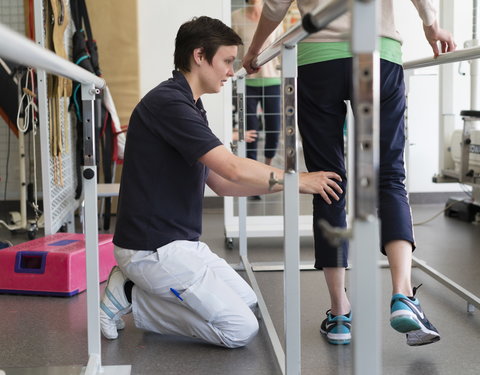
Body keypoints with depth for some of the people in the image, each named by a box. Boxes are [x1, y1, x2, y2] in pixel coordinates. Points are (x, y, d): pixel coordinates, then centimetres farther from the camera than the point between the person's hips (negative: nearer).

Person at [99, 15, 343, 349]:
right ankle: (132, 298, -1)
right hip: (153, 249, -10)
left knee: (247, 303, 17)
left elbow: (221, 182, 14)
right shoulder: (167, 103, -19)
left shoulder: (190, 107, 13)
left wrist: (286, 182, 5)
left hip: (182, 242, 10)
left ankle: (135, 290, 12)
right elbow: (234, 169, -25)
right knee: (240, 329, -10)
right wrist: (299, 180, -13)